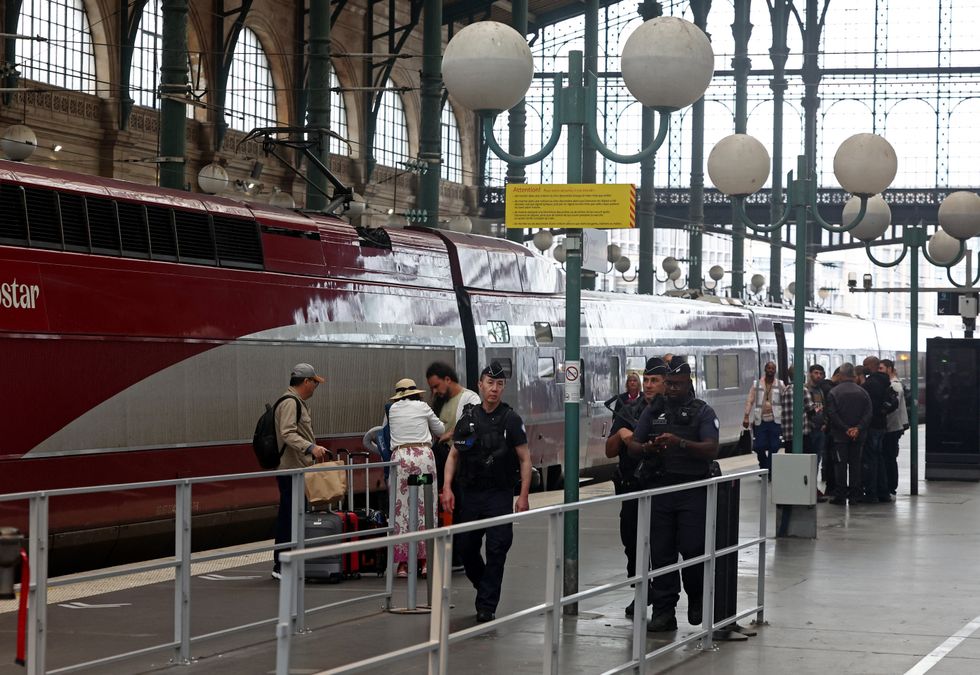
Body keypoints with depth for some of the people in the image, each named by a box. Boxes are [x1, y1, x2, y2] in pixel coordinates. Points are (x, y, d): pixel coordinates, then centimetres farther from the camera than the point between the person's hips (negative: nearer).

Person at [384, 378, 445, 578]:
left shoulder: (392, 410, 12)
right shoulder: (423, 407, 10)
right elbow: (440, 430, 22)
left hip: (400, 457, 0)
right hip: (424, 455, 0)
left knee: (401, 508, 2)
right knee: (426, 508, 4)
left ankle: (403, 563, 1)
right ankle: (426, 560, 4)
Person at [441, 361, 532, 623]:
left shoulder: (511, 419, -2)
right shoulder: (467, 418, 7)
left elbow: (525, 459, -2)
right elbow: (453, 455, 12)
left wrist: (523, 496, -10)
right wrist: (447, 488, -1)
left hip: (500, 496, -3)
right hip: (470, 494, 3)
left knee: (496, 549, -7)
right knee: (466, 546, 8)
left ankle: (486, 606, -1)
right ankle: (485, 588, 33)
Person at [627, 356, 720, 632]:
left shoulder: (703, 412, 3)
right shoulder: (653, 412, 14)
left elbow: (711, 449, -9)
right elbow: (633, 446, 12)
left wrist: (680, 443, -23)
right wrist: (648, 448, -12)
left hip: (692, 489, -3)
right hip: (659, 489, 3)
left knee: (692, 548, -7)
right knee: (661, 552, 2)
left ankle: (697, 600, 18)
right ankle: (663, 611, 6)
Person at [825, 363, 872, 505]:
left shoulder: (833, 392, -7)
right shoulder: (862, 392, 4)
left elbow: (832, 414, -13)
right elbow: (868, 414, -2)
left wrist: (845, 429, -10)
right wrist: (858, 429, -8)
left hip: (840, 435, -3)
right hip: (858, 436, 3)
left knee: (840, 465, 1)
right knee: (856, 464, 8)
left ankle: (840, 495, -1)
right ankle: (855, 495, 8)